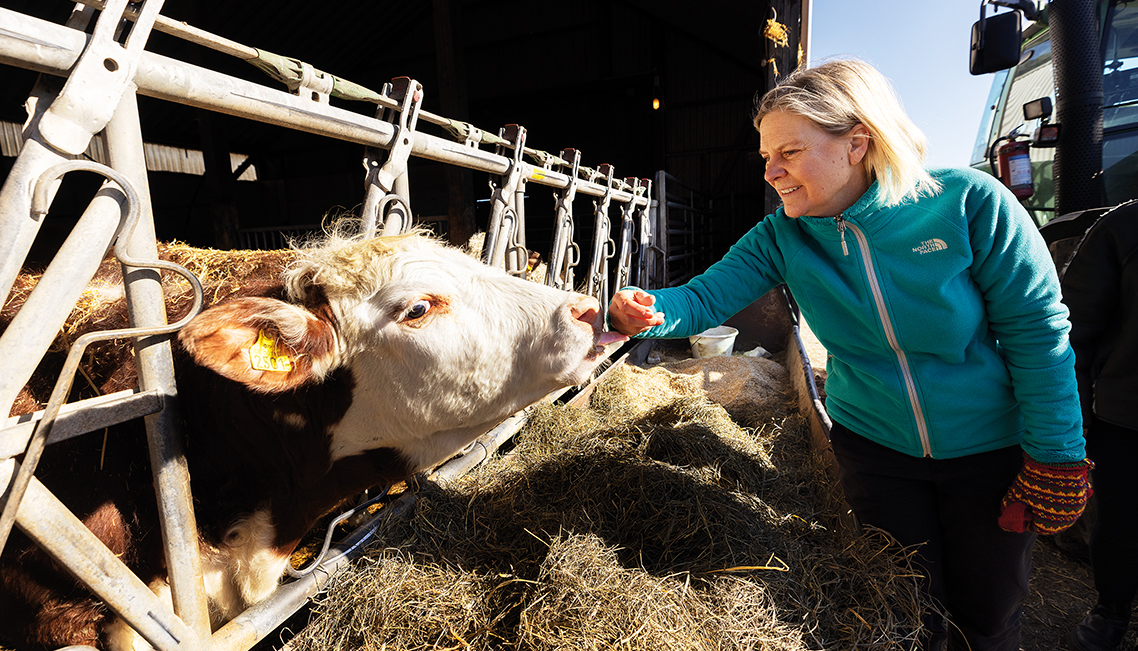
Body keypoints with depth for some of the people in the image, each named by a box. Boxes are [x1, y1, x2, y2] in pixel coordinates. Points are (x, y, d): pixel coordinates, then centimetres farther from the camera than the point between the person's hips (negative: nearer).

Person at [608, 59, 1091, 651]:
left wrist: (1055, 459, -11)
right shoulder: (782, 237, -12)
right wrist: (645, 312, -39)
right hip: (873, 446, 1)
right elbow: (705, 297, -17)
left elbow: (1038, 331, -14)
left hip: (990, 448, -1)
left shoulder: (969, 204, -21)